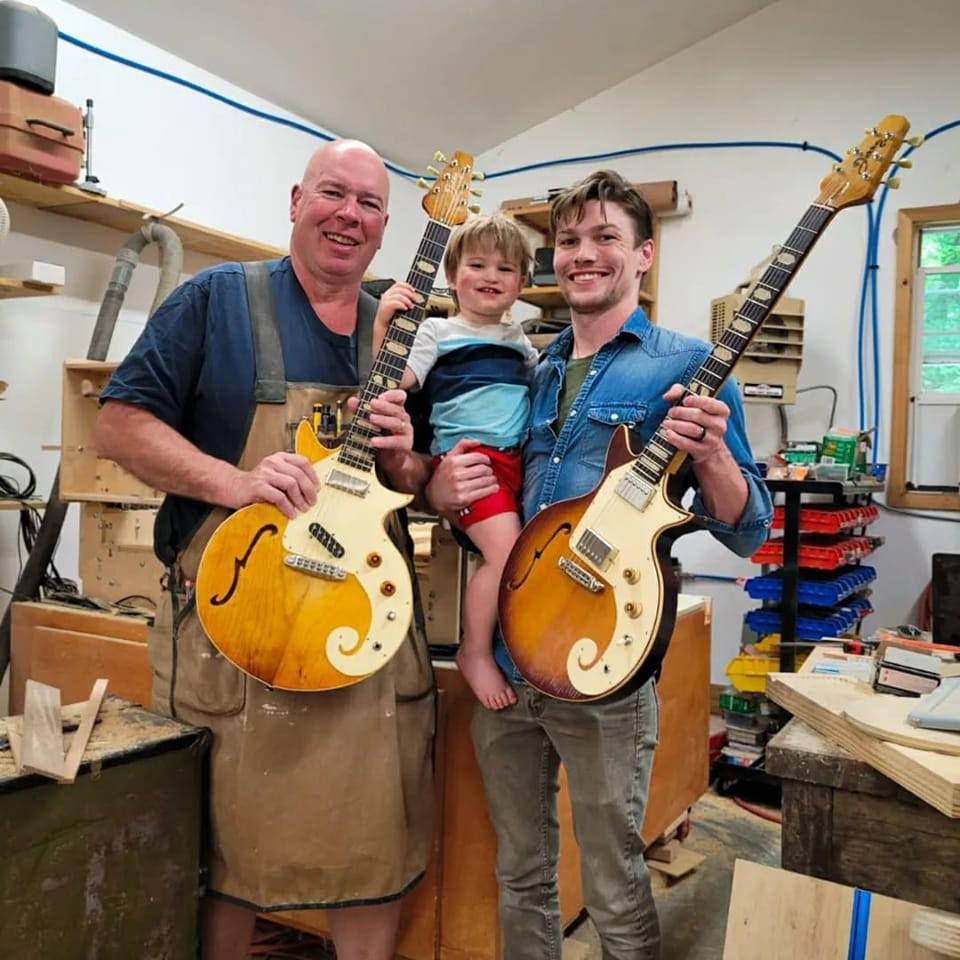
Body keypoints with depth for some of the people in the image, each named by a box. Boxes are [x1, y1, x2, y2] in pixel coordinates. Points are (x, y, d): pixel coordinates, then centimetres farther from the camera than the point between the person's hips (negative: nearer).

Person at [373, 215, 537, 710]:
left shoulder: (519, 340, 22)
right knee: (507, 550, -22)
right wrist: (383, 323, -18)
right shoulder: (438, 331, 4)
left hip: (521, 458, 7)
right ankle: (475, 653, -2)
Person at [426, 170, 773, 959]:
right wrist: (445, 487, -6)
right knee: (520, 876, 20)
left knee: (615, 894, 10)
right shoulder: (531, 373, 11)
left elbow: (746, 532, -8)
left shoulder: (684, 366, -5)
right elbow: (469, 494, 17)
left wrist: (710, 455, -28)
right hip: (502, 658, 5)